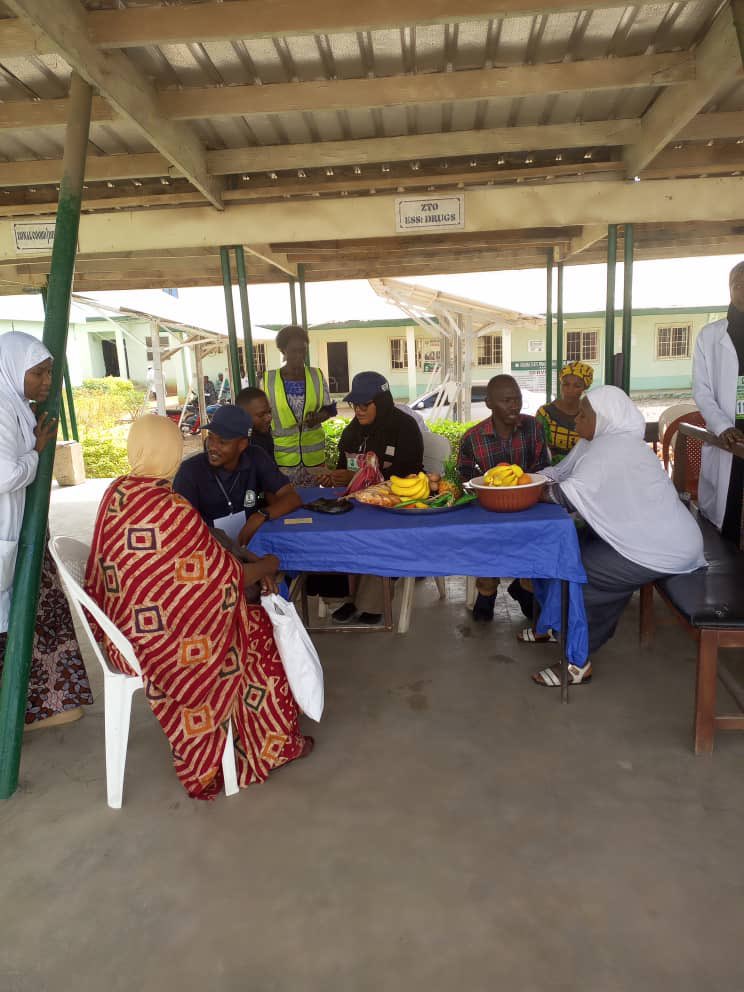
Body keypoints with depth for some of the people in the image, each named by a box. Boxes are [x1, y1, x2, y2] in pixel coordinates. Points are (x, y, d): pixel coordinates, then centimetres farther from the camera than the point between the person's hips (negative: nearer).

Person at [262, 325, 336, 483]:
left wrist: (317, 418, -16)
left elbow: (329, 409, 7)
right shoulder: (268, 380, -4)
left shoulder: (317, 376, 1)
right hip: (282, 455, -2)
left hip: (314, 453, 2)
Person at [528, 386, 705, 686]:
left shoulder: (613, 448, -24)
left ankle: (579, 661, 4)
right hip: (646, 534, 10)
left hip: (664, 548, -10)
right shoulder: (602, 440, 8)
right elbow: (559, 473, 7)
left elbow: (570, 495, -29)